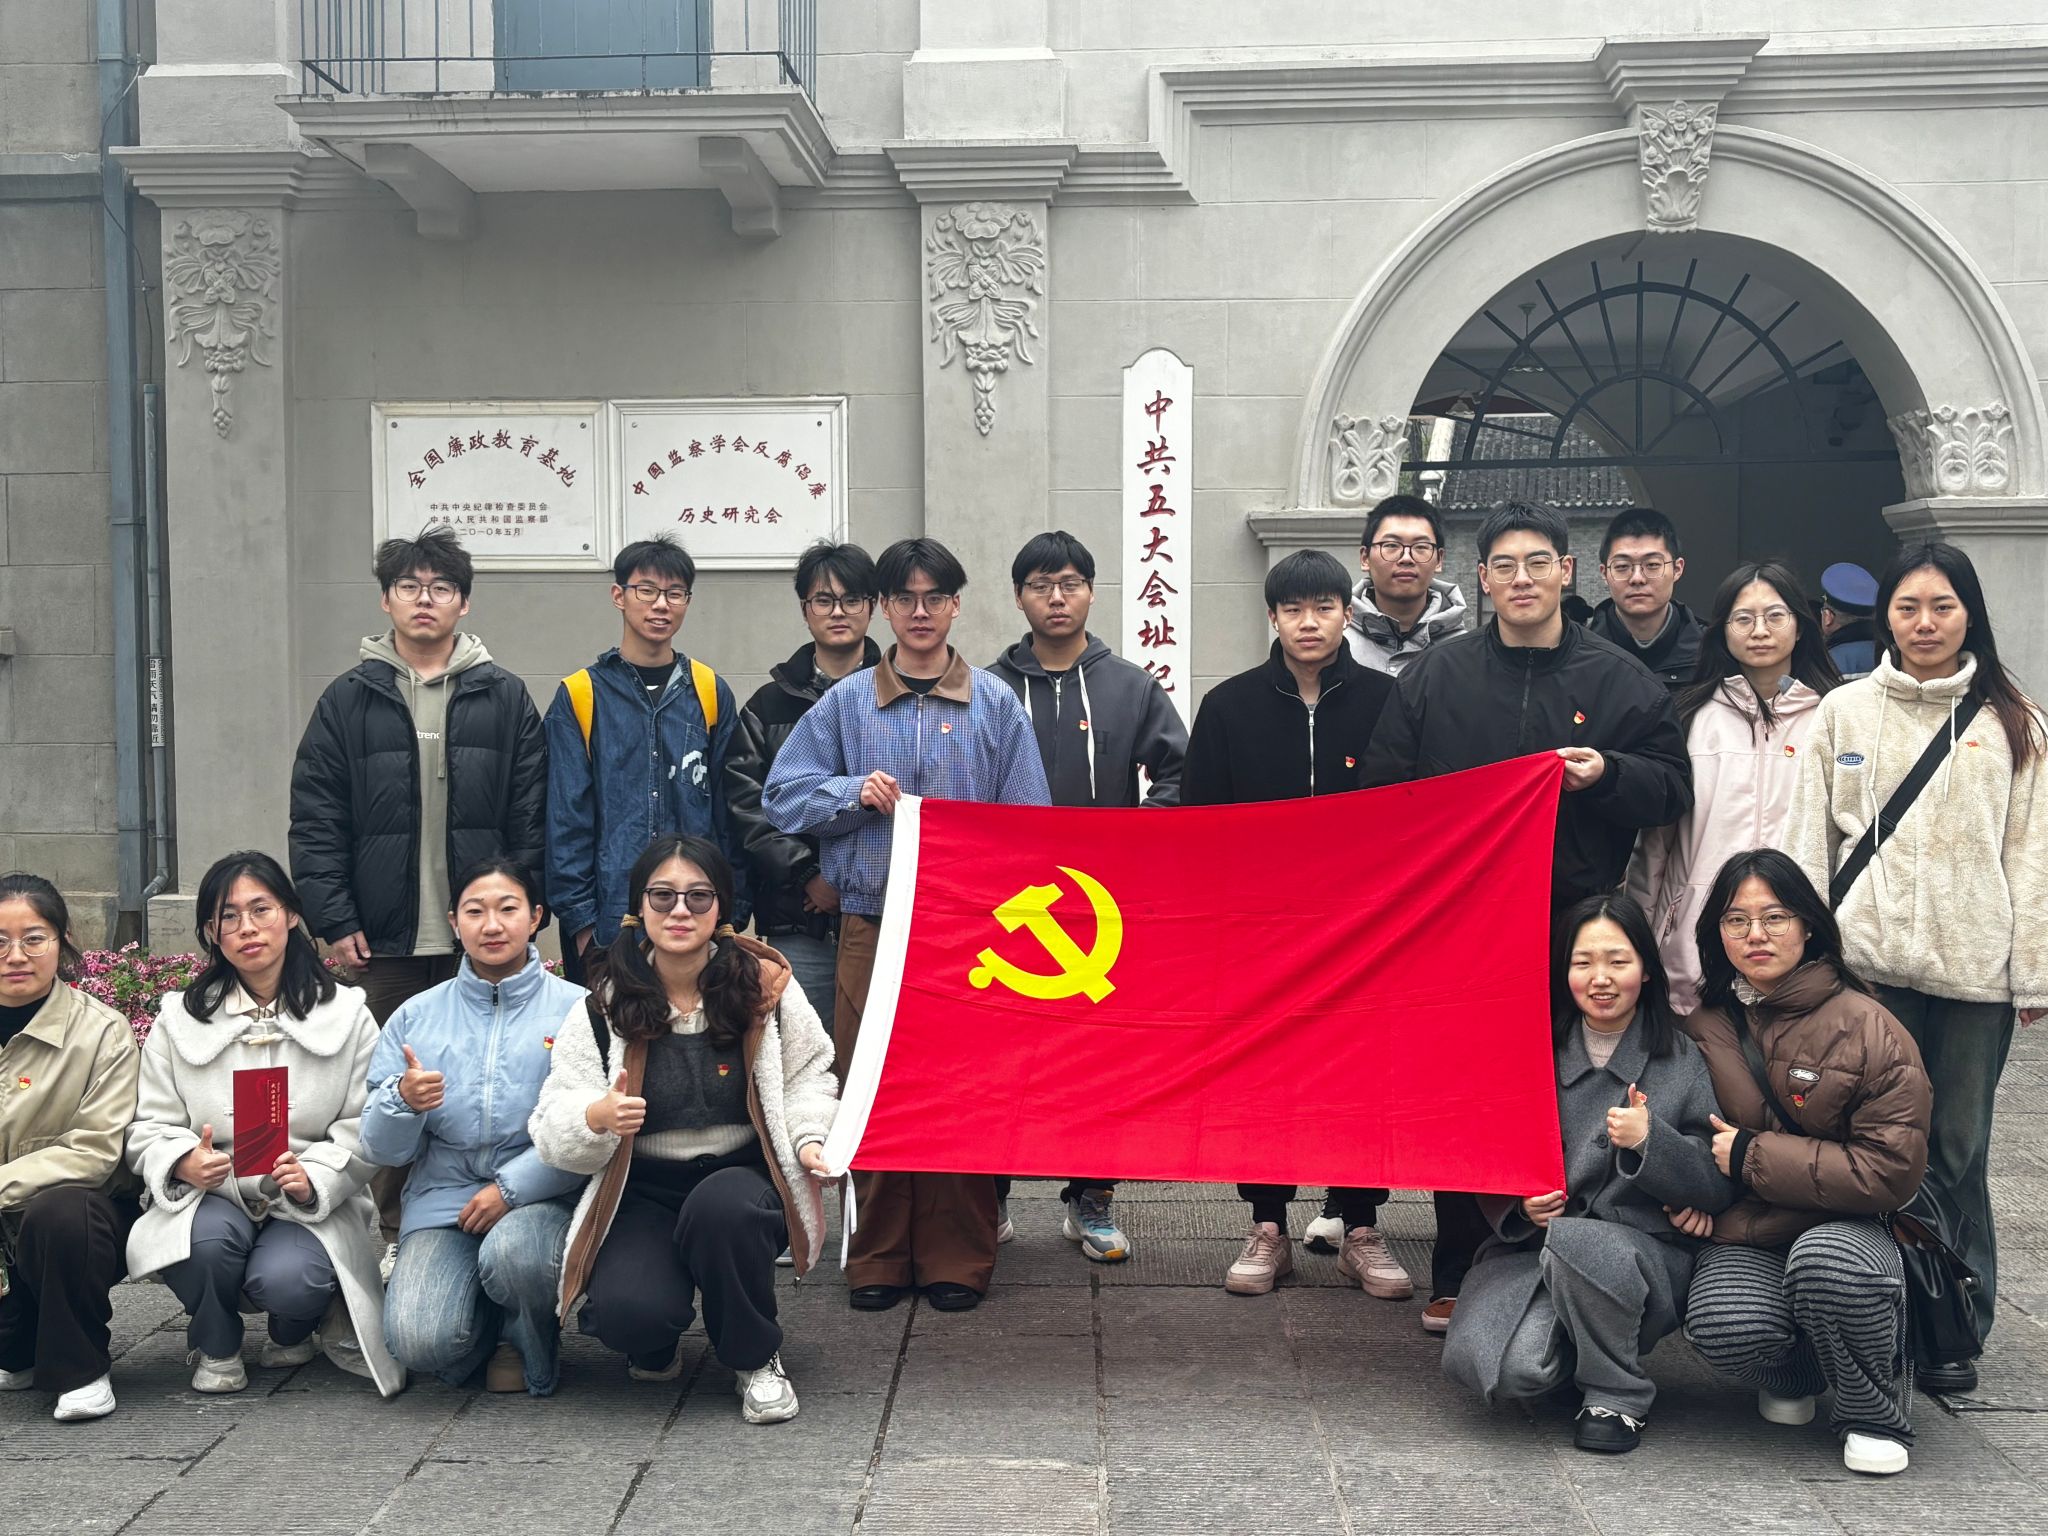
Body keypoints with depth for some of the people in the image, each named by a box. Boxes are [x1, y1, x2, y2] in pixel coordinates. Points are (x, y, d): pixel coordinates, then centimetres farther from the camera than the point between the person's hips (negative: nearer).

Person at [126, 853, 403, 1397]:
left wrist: (311, 1180, -22)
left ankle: (294, 1330, 11)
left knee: (284, 1280, -31)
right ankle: (216, 1349, 1)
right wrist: (184, 1163, -20)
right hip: (210, 1197, 1)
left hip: (314, 1206, -1)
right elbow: (149, 1128, 3)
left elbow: (363, 1130, -4)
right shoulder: (179, 1018, 6)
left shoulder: (346, 1015, 2)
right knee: (211, 1237, -34)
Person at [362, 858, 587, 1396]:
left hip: (540, 1197, -2)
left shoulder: (576, 1009, 1)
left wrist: (513, 1187, -16)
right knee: (418, 1341, -24)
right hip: (443, 1198, 2)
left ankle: (525, 1346, 0)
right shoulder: (417, 1016, 11)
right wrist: (404, 1102, -14)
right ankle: (490, 1324, 14)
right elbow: (382, 1150, 8)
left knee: (512, 1254, -36)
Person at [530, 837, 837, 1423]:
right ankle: (655, 1350, 14)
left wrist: (808, 1138, -12)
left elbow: (808, 1079, 9)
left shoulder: (765, 985, -2)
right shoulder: (604, 1007, -2)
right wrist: (597, 1118, -28)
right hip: (642, 1194, 0)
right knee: (627, 1312, -29)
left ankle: (756, 1359, -8)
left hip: (743, 1179, 0)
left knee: (721, 1206, -37)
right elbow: (553, 1127, -5)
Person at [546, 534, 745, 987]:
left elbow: (728, 810, 9)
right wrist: (579, 915, -6)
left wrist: (732, 911, 4)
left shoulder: (711, 693, 8)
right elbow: (567, 819, 0)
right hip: (609, 923, -2)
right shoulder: (579, 696, 2)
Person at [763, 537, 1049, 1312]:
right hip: (870, 921, 1)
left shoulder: (995, 704, 7)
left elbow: (1027, 823, 6)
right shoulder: (846, 704, 9)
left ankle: (957, 1257, 11)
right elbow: (782, 796, 9)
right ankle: (879, 1255, 13)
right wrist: (854, 794, -7)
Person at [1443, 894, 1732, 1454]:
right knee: (1477, 1361, -27)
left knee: (1573, 1240, -38)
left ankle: (1619, 1396, -11)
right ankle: (1573, 1351, 10)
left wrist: (1650, 1141, -18)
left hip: (1647, 1255, -2)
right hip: (1534, 1242, 2)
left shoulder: (1682, 1061, 2)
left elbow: (1718, 1187, -1)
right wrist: (1519, 1207, -6)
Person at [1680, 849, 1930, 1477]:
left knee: (1826, 1260, -38)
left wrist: (1753, 1155, -14)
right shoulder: (1704, 1029, 6)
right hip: (1745, 1235, 3)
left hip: (1851, 1227, -3)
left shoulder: (1867, 1029, -9)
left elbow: (1891, 1170, -13)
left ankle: (1878, 1415, -8)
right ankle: (1794, 1374, 10)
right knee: (1722, 1324, -30)